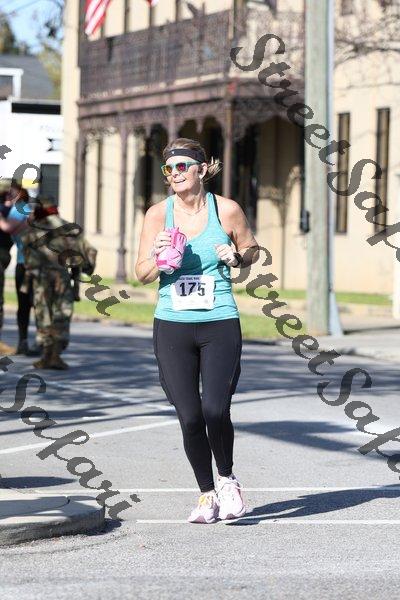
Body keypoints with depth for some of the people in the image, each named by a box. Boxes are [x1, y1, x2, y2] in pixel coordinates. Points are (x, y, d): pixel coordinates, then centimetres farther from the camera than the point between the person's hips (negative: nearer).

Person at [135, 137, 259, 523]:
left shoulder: (227, 210, -2)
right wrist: (158, 257, -15)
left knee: (215, 411, -14)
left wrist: (237, 257, -7)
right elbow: (141, 274, 6)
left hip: (220, 324, -1)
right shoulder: (158, 214, 1)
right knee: (190, 419, -1)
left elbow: (252, 250, 15)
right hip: (172, 327, 2)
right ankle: (207, 495, 19)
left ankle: (227, 480, 15)